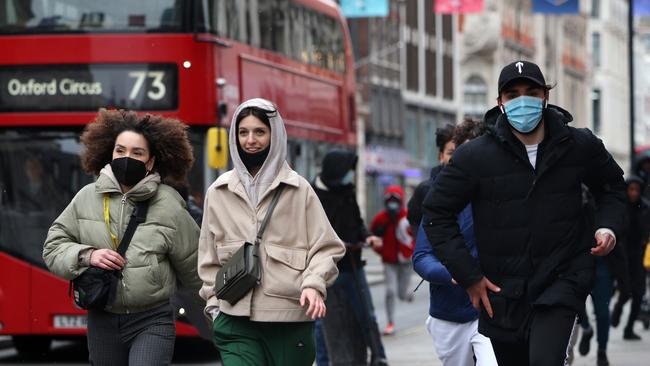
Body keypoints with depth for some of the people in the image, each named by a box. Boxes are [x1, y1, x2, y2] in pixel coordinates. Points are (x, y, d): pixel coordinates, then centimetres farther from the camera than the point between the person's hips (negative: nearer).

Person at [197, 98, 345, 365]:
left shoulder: (298, 189, 4)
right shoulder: (218, 193, 11)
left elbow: (325, 248, 4)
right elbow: (209, 258, 17)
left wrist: (313, 284, -13)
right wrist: (214, 304, 11)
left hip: (291, 320, -1)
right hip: (237, 320, 1)